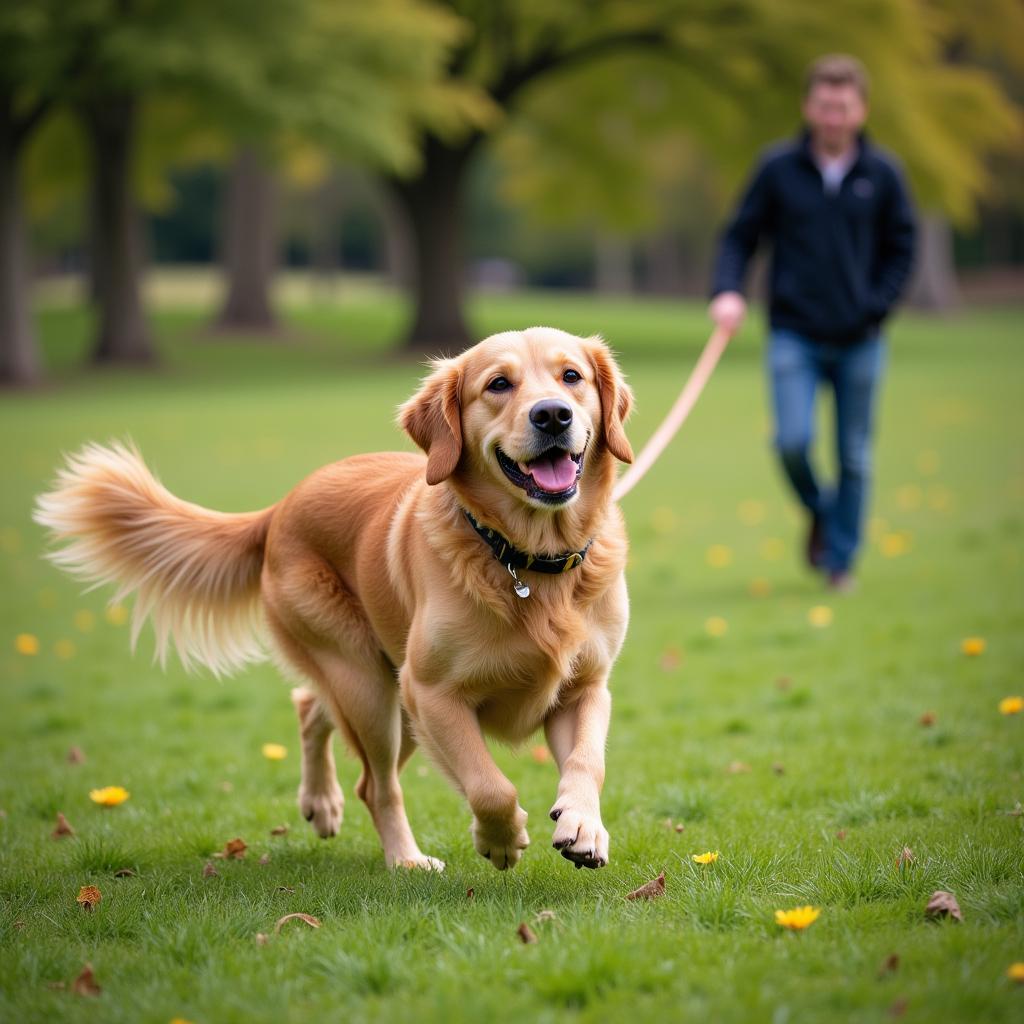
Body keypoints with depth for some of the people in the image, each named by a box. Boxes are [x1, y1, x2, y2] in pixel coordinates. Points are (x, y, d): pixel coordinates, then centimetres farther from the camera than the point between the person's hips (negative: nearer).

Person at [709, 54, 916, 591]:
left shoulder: (882, 174, 1)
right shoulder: (777, 168, -1)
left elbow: (901, 249, 7)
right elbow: (740, 235, 4)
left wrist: (874, 307, -6)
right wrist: (728, 291, -13)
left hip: (859, 341, 1)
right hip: (795, 336, -1)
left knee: (855, 456, 6)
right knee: (793, 440, -15)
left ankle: (841, 559, 22)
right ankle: (819, 512, 17)